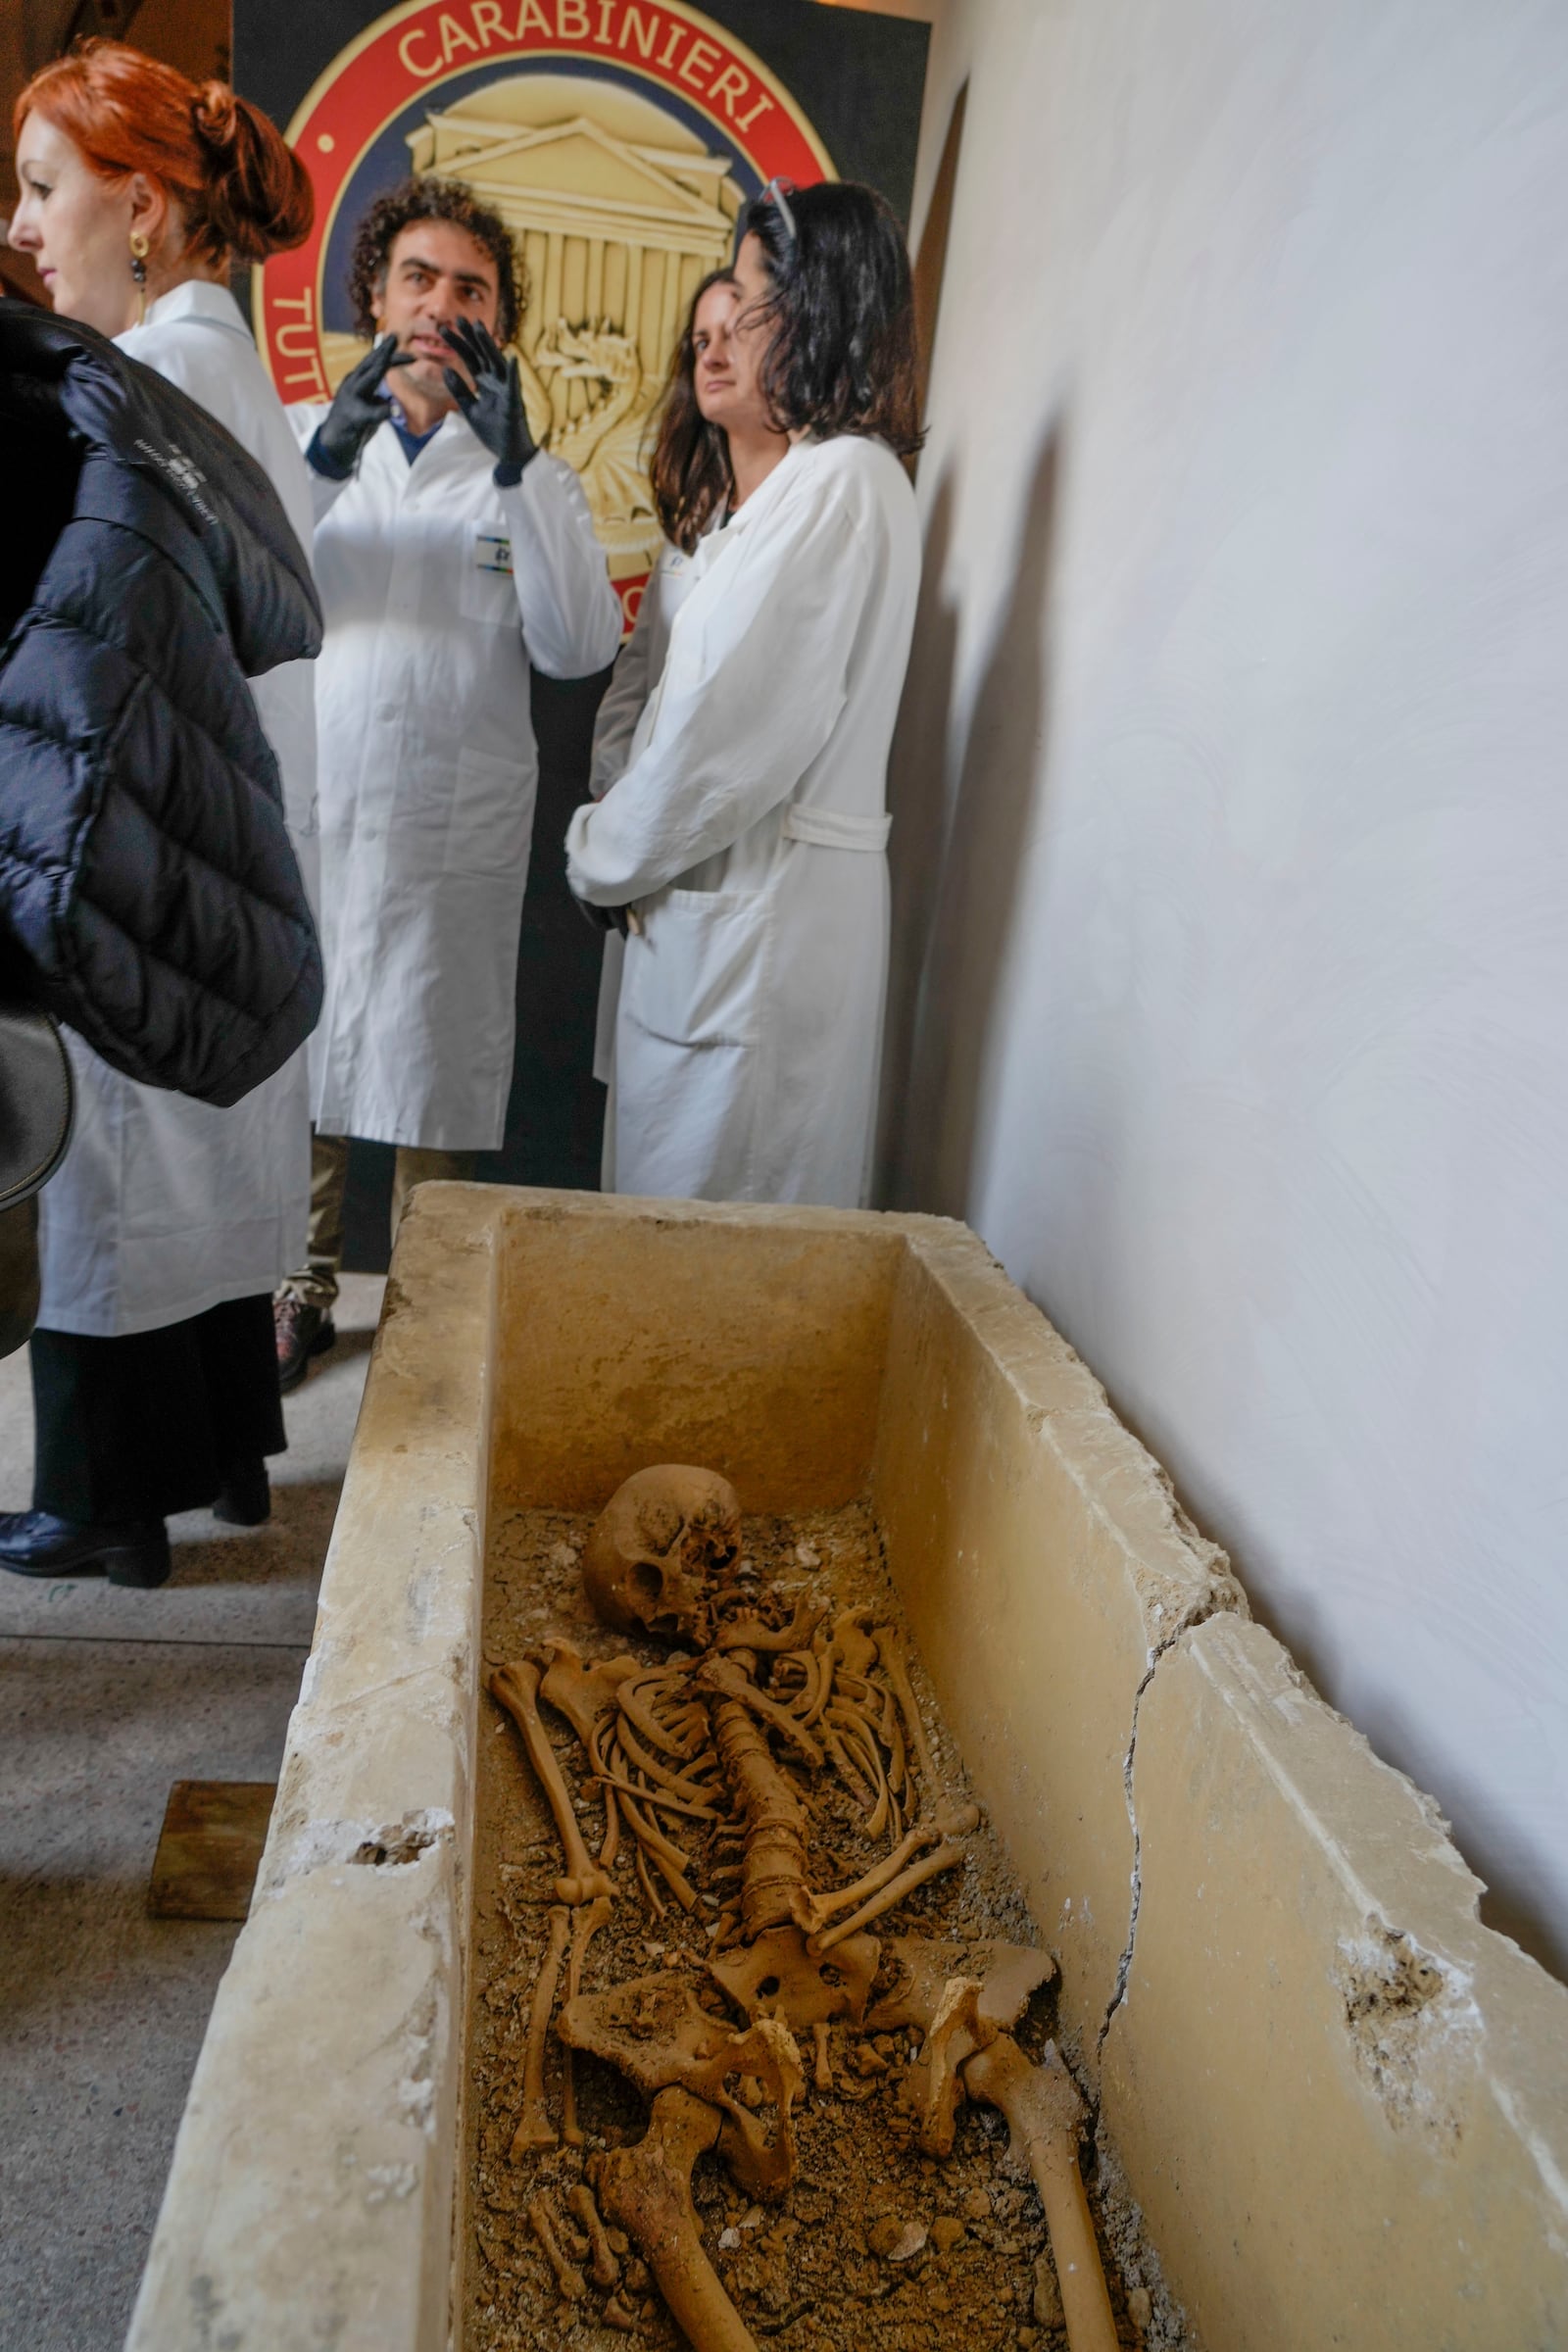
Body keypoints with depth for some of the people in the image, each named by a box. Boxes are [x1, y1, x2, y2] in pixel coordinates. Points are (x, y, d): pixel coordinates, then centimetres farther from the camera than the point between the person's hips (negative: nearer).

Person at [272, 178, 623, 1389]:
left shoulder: (533, 477, 11)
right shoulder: (301, 434, 14)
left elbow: (579, 646, -7)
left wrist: (517, 466, -15)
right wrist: (329, 452, -15)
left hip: (456, 827, -1)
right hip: (305, 806, 1)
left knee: (436, 1059, 2)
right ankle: (300, 1289, 20)